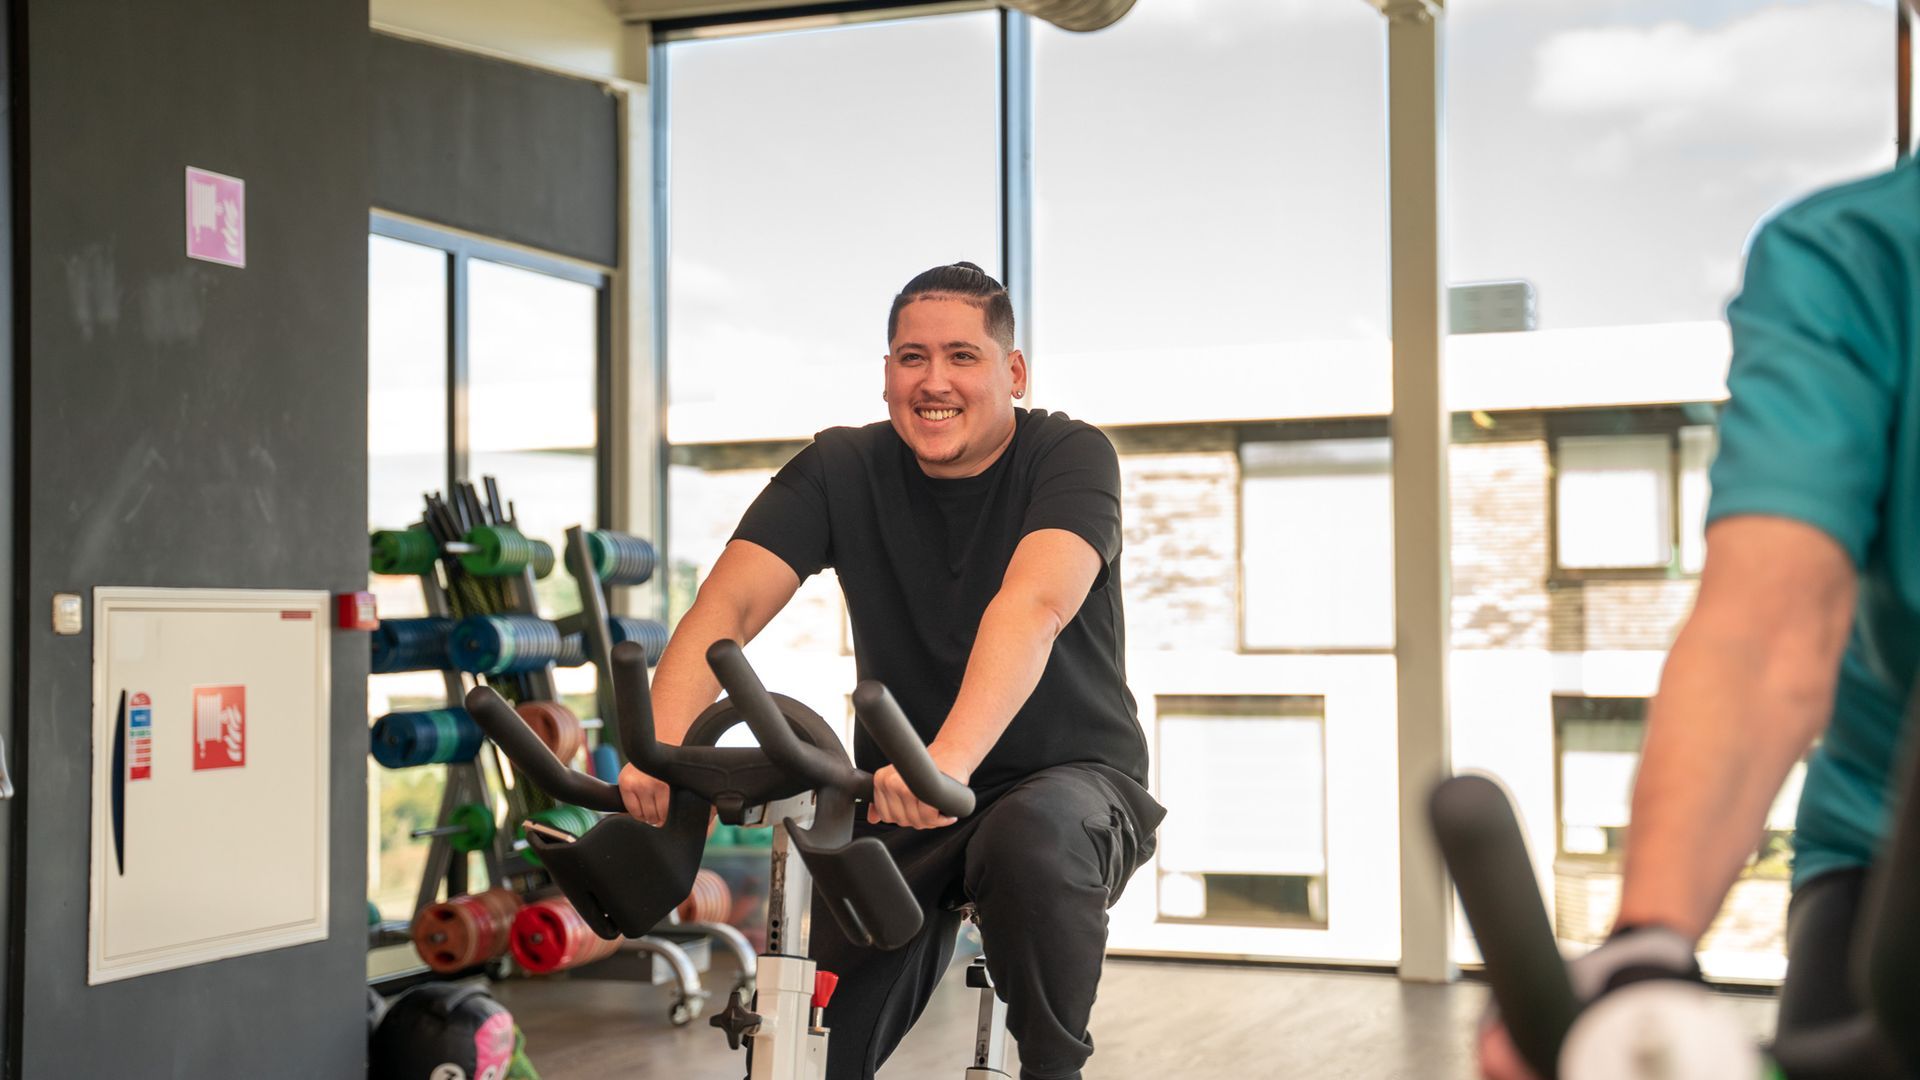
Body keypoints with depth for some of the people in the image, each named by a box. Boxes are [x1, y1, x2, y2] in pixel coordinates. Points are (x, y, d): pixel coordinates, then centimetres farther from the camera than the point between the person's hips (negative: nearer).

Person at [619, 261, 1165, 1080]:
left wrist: (951, 755, -51)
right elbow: (729, 601, -17)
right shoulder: (842, 470, -3)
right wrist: (660, 746, -36)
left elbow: (1033, 605, -32)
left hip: (1075, 775, -2)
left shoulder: (1071, 456, -13)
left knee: (1032, 837, -36)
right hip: (904, 802, 2)